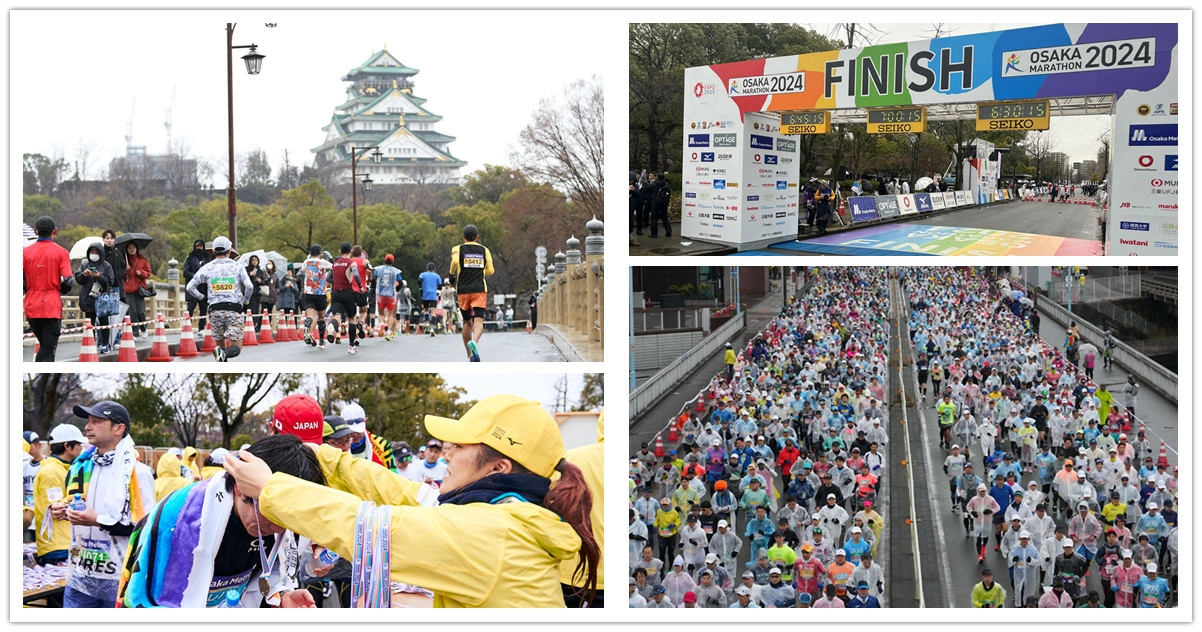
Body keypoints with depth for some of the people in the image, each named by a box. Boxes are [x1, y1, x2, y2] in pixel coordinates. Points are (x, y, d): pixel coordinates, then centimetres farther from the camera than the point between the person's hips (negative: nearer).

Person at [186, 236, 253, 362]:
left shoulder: (207, 268, 6)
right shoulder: (237, 267, 4)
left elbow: (190, 287, 4)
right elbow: (249, 286, -7)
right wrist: (245, 300, 12)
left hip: (215, 310, 2)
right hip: (234, 309, -2)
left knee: (220, 342, 16)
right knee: (236, 347, -3)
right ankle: (223, 354, -34)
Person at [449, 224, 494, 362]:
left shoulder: (457, 249, 4)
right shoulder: (484, 250, 9)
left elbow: (455, 261, -17)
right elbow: (490, 271, 4)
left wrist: (452, 273, 1)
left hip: (463, 290, 1)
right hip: (480, 290, -1)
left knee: (467, 322, 15)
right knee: (479, 321, -12)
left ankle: (470, 356, 21)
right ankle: (474, 342, -43)